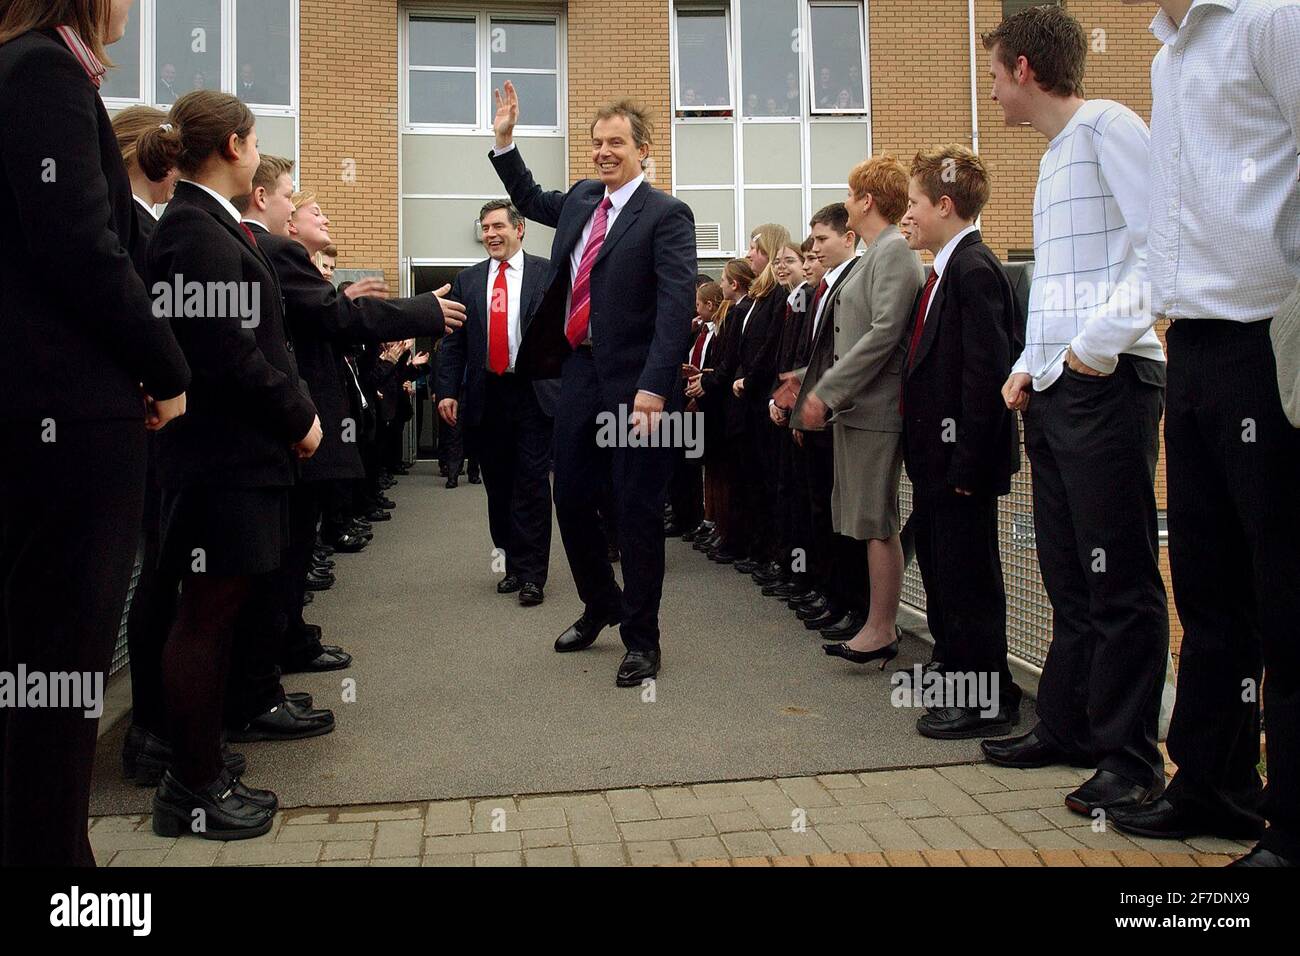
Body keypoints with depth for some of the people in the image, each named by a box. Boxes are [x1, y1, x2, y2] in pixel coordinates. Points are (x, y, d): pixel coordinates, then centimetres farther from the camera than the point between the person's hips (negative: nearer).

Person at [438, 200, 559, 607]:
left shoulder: (548, 274, 2)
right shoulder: (468, 281, 11)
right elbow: (453, 342, 9)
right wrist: (447, 391, 1)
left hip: (533, 393, -3)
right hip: (485, 395, 4)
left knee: (532, 483, -2)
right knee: (497, 485, 10)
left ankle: (532, 575, 4)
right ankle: (511, 564, 22)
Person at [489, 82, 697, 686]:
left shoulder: (666, 214, -8)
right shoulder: (581, 199, 13)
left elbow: (676, 304, -17)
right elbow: (530, 201, 35)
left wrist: (653, 388, -25)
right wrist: (504, 141, 24)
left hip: (634, 384, -7)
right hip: (579, 374, 7)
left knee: (637, 511, 2)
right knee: (571, 498, 14)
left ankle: (641, 638, 17)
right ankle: (600, 605, 36)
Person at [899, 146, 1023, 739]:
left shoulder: (974, 270, -16)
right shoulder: (947, 270, 14)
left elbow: (985, 374, -22)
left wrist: (965, 464, -22)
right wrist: (928, 453, 14)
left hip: (961, 459, -10)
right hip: (936, 455, 10)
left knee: (967, 577, 0)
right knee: (937, 564, 19)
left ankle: (987, 702, 12)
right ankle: (956, 673, 34)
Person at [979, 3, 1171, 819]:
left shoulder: (1109, 126, -4)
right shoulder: (1054, 156, 22)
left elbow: (1161, 243, -14)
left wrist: (1103, 341, -19)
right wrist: (1029, 366, 14)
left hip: (1109, 382, -9)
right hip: (1054, 386, 9)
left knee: (1120, 578, -4)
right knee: (1069, 576, 13)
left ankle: (1132, 754, 5)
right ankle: (1068, 726, 23)